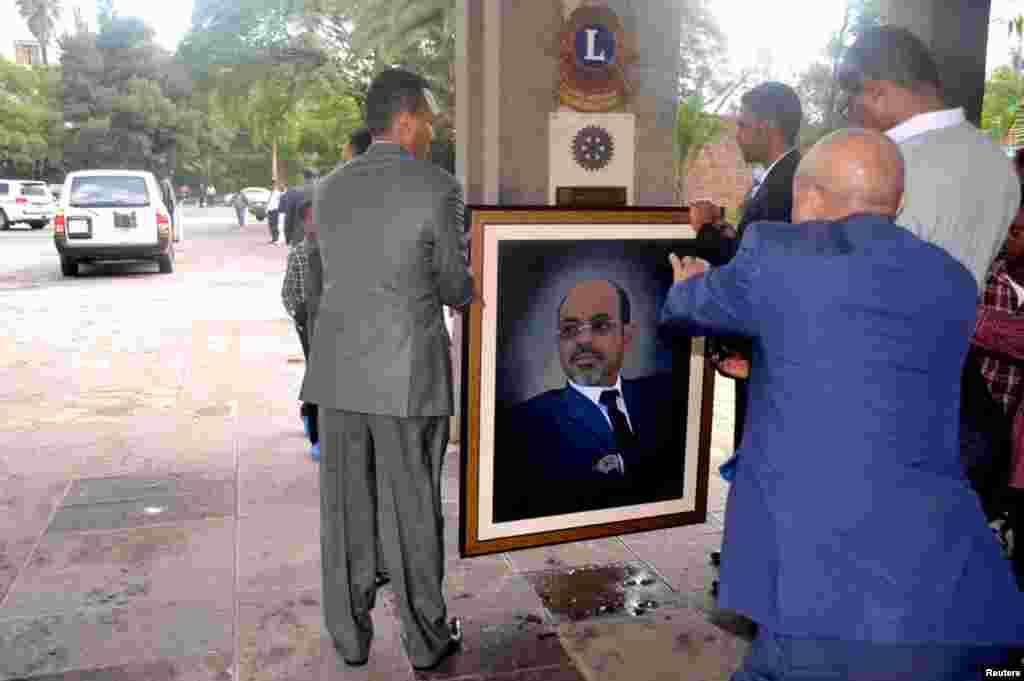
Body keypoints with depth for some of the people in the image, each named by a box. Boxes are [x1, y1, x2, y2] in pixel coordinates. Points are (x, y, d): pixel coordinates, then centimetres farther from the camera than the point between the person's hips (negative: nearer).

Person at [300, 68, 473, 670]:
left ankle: (350, 634, 27)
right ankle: (427, 638, 24)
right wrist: (470, 290, 23)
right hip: (409, 373, -4)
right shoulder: (440, 188, -10)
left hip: (338, 370, 5)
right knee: (413, 508, 8)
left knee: (345, 505, 14)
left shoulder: (329, 189, 7)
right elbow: (454, 286, -2)